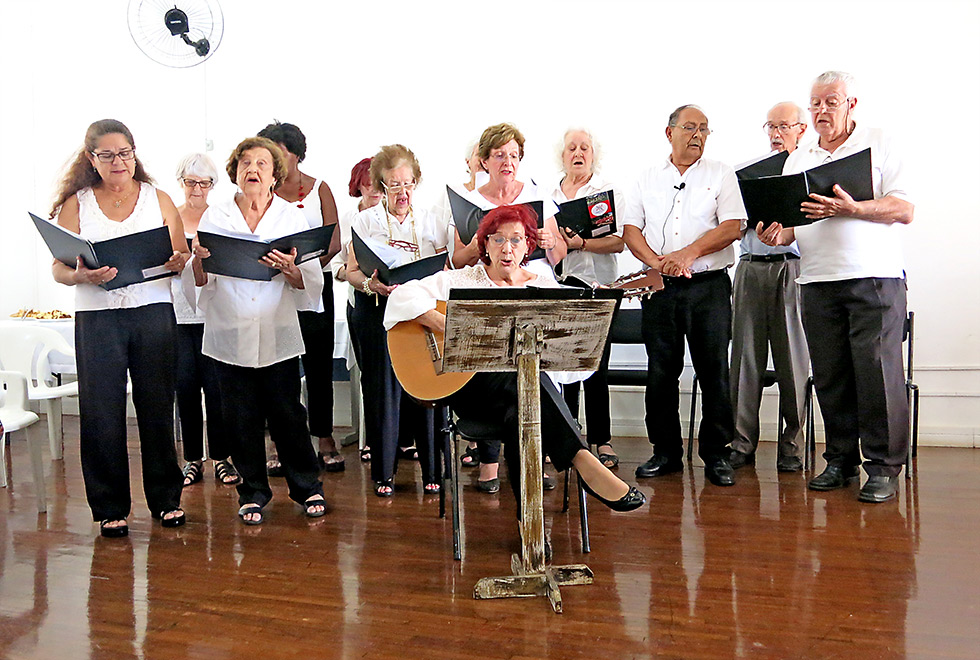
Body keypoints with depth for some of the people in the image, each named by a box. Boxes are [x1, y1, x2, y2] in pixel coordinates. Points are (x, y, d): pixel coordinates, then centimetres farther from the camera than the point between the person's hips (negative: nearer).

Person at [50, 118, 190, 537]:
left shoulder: (158, 199, 11)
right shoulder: (75, 205, 9)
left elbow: (181, 259, 8)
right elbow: (58, 268, 2)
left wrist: (178, 263, -16)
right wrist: (82, 276, -20)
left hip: (154, 312, 1)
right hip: (97, 318, 0)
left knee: (158, 408, 5)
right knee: (102, 413, 1)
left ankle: (166, 499, 18)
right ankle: (110, 507, 13)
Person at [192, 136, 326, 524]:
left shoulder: (293, 218, 6)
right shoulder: (214, 218, 7)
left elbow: (312, 282, 1)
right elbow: (201, 283, 4)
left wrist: (289, 270, -20)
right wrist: (199, 261, -16)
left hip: (278, 335, -1)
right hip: (230, 335, 1)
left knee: (287, 415, 2)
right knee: (241, 419, 6)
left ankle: (307, 487, 21)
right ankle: (253, 493, 23)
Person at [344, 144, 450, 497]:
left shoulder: (431, 222, 12)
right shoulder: (365, 221, 9)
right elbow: (351, 272, 4)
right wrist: (371, 284, -18)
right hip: (377, 313, -1)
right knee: (381, 386, -2)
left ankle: (431, 469, 8)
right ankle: (383, 472, 9)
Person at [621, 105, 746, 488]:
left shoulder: (720, 175, 7)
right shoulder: (647, 180, 14)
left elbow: (732, 227, -4)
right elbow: (630, 229, 6)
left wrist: (688, 254, -16)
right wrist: (656, 262, -11)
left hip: (709, 285, -2)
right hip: (659, 287, 2)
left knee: (714, 371, -2)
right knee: (660, 371, 5)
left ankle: (716, 454, 7)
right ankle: (665, 452, 16)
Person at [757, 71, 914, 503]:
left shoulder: (879, 145, 5)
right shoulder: (797, 161, 19)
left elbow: (904, 209, -5)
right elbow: (792, 219, 17)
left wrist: (850, 209, -19)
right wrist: (777, 235, -6)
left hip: (874, 278, -4)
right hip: (817, 281, 4)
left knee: (878, 371, -7)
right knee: (829, 375, 5)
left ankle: (883, 467, 1)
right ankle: (841, 461, 16)